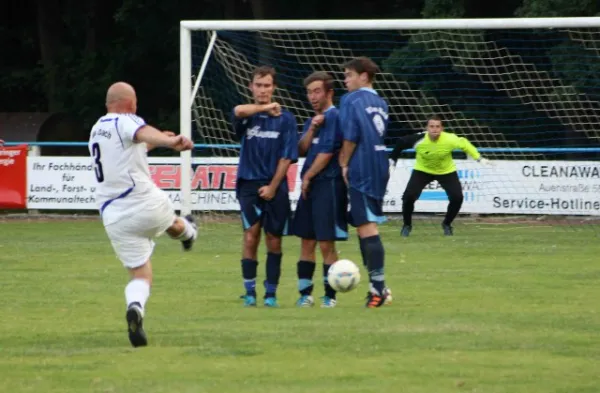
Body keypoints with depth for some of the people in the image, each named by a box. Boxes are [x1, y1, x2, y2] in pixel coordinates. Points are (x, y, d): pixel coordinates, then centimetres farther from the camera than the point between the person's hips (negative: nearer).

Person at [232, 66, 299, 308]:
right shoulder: (247, 116, 4)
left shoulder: (285, 119, 3)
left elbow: (287, 157, -1)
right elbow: (239, 111, -22)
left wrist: (273, 186, -8)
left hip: (275, 187, 0)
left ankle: (271, 294, 12)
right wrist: (265, 108, -13)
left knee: (274, 240, 3)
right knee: (251, 236, -11)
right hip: (249, 184, 0)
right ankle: (250, 293, -5)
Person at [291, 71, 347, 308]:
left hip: (328, 185, -8)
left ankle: (330, 295, 0)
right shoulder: (313, 119, 17)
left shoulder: (334, 117, -10)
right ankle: (305, 293, 13)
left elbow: (327, 152, -15)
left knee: (326, 244, -6)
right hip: (310, 187, 8)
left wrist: (308, 177, -6)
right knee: (307, 242, 8)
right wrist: (312, 129, -6)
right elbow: (302, 149, 9)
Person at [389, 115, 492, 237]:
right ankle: (407, 225, 11)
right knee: (409, 196, -16)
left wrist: (479, 158, -9)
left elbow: (464, 144, -9)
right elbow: (401, 142, -11)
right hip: (422, 171, -1)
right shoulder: (419, 139, -29)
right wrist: (392, 159, -2)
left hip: (446, 171, 1)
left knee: (457, 197, -14)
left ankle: (447, 224, 16)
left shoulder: (449, 139, -29)